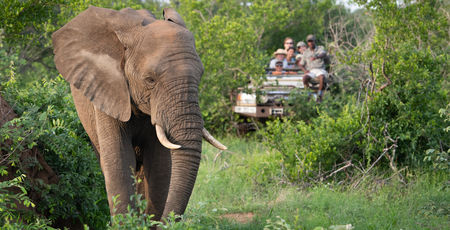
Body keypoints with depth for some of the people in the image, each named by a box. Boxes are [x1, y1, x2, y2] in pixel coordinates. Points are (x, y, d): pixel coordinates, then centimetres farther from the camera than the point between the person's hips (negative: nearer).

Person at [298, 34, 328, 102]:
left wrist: (316, 57, -41)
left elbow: (324, 55, -19)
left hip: (320, 70, -2)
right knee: (305, 78, -33)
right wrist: (305, 70, -8)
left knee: (322, 77, -39)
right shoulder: (306, 52, 14)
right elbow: (301, 65, 16)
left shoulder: (320, 48, 6)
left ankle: (319, 96, -28)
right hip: (310, 72, 2)